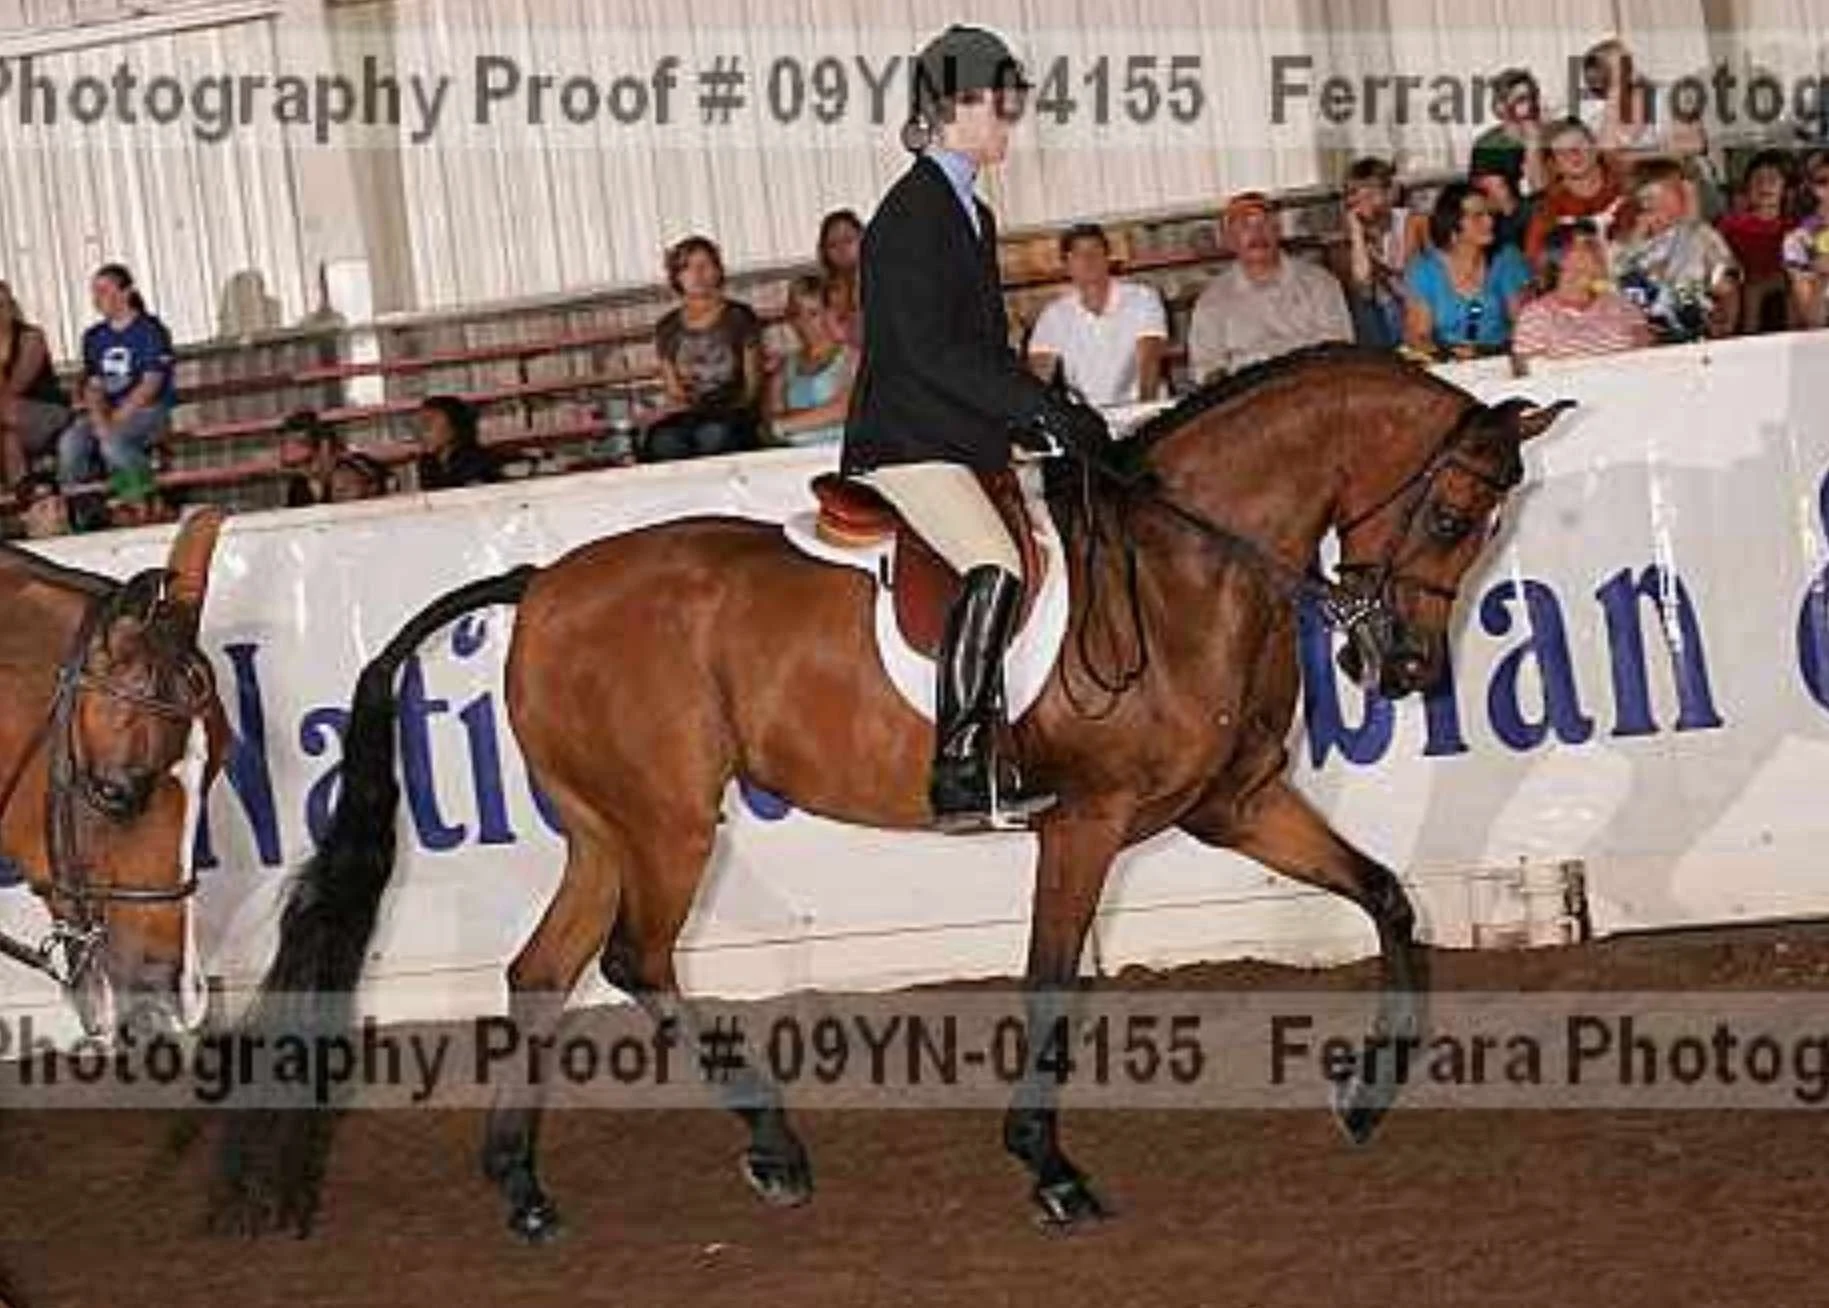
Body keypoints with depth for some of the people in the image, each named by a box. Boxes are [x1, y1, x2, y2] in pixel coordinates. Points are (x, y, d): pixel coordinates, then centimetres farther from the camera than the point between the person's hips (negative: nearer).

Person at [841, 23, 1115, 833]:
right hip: (905, 442, -10)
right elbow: (929, 350, -20)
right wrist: (1042, 410, -20)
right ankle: (960, 774, -30)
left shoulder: (971, 216, 20)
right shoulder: (912, 213, -11)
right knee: (995, 566, -27)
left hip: (961, 443, 10)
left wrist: (1048, 416, 6)